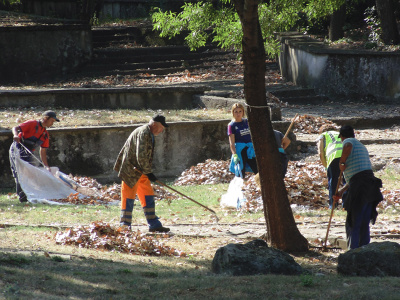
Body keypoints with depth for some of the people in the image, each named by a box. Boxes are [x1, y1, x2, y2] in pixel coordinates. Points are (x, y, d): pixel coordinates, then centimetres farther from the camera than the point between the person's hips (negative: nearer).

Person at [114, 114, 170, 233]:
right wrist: (148, 172, -19)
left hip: (140, 171, 10)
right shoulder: (143, 133, -19)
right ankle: (125, 226, 1)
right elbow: (141, 156, -24)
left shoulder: (149, 134, 15)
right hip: (131, 170, -10)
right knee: (129, 197, -4)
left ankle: (154, 224, 10)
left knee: (148, 196, 8)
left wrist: (147, 172, 13)